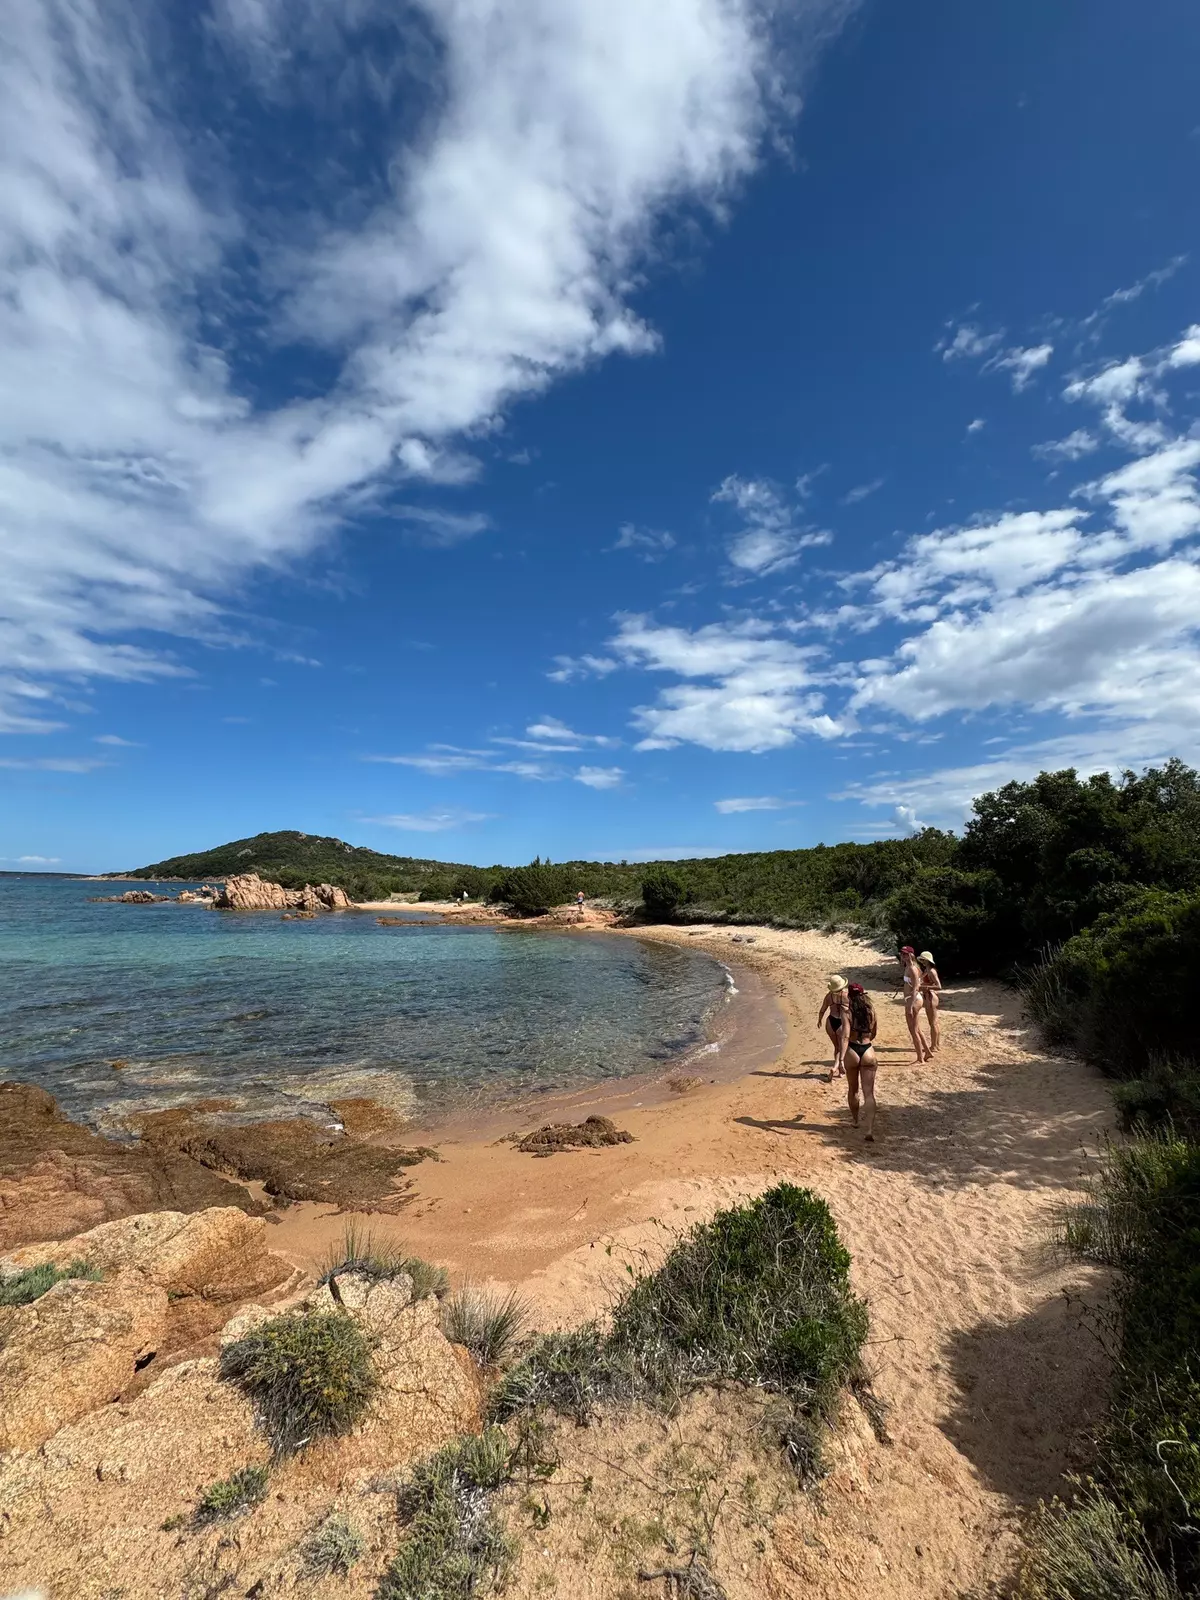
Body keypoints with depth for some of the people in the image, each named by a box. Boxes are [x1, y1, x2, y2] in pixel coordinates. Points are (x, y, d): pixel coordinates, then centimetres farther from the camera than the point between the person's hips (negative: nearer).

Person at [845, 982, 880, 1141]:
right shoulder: (871, 1011, 3)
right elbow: (874, 1032, 18)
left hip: (852, 1051, -2)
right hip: (868, 1051, 2)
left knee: (853, 1089, 21)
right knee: (869, 1093, 1)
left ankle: (855, 1120, 40)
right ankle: (869, 1131, -11)